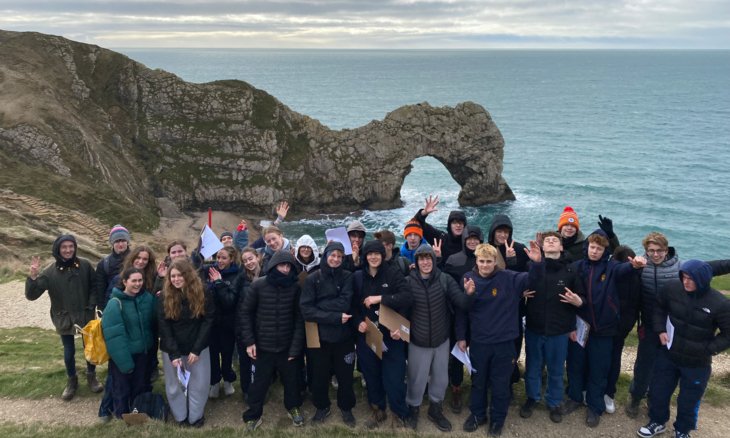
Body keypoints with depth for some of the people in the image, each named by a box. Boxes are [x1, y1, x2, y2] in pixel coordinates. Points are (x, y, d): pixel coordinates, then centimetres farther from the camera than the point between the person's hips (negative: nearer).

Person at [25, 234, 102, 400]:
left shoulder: (85, 265, -9)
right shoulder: (50, 272, -12)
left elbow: (94, 286, 3)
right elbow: (31, 295, -14)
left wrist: (92, 305, -6)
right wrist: (33, 276, -29)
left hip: (86, 316, 1)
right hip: (64, 319, -1)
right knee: (69, 352, 9)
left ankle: (91, 376, 35)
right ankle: (72, 381, 33)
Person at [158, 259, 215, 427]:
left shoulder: (203, 295, -11)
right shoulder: (165, 297, -8)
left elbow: (208, 321, -10)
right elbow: (164, 327, -10)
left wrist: (196, 349, -16)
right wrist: (174, 353, -18)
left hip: (198, 348, 0)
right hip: (172, 349, 1)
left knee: (199, 384, 7)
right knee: (175, 384, 11)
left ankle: (196, 416, 27)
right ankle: (180, 416, 31)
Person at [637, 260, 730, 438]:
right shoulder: (673, 290, -13)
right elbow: (659, 307, 8)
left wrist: (710, 349, -15)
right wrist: (660, 330, -2)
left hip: (697, 363, -2)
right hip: (667, 355, 3)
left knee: (689, 399, 16)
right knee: (658, 391, 18)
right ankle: (657, 421, 43)